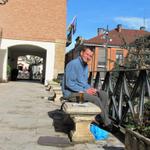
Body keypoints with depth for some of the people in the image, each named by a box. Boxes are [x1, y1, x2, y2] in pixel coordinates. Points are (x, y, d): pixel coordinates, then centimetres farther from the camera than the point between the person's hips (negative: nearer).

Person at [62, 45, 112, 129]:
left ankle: (104, 119, -7)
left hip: (82, 90, 9)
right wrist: (84, 91, -20)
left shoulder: (86, 66, 12)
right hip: (71, 92, -9)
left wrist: (90, 88, -2)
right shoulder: (73, 64, -16)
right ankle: (107, 123, -8)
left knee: (103, 94, -5)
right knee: (95, 99, -24)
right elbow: (69, 84, -21)